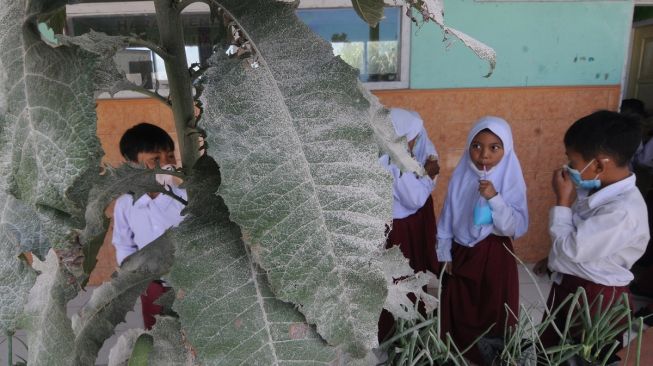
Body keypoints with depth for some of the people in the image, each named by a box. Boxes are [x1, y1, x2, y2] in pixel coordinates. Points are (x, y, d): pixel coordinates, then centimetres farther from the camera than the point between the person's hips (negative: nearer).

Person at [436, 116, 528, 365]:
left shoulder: (511, 180, -14)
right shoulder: (461, 175, -7)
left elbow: (516, 228, -21)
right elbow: (447, 217, 1)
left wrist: (495, 198, -33)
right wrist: (444, 253, 4)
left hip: (494, 255, -3)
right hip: (460, 253, 3)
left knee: (493, 311, 12)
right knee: (459, 310, 16)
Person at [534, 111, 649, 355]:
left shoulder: (622, 211, -32)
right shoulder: (599, 188, -4)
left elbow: (571, 248, -27)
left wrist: (562, 200, -22)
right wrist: (552, 259, 17)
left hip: (595, 295, -8)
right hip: (569, 282, 8)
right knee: (549, 344, 24)